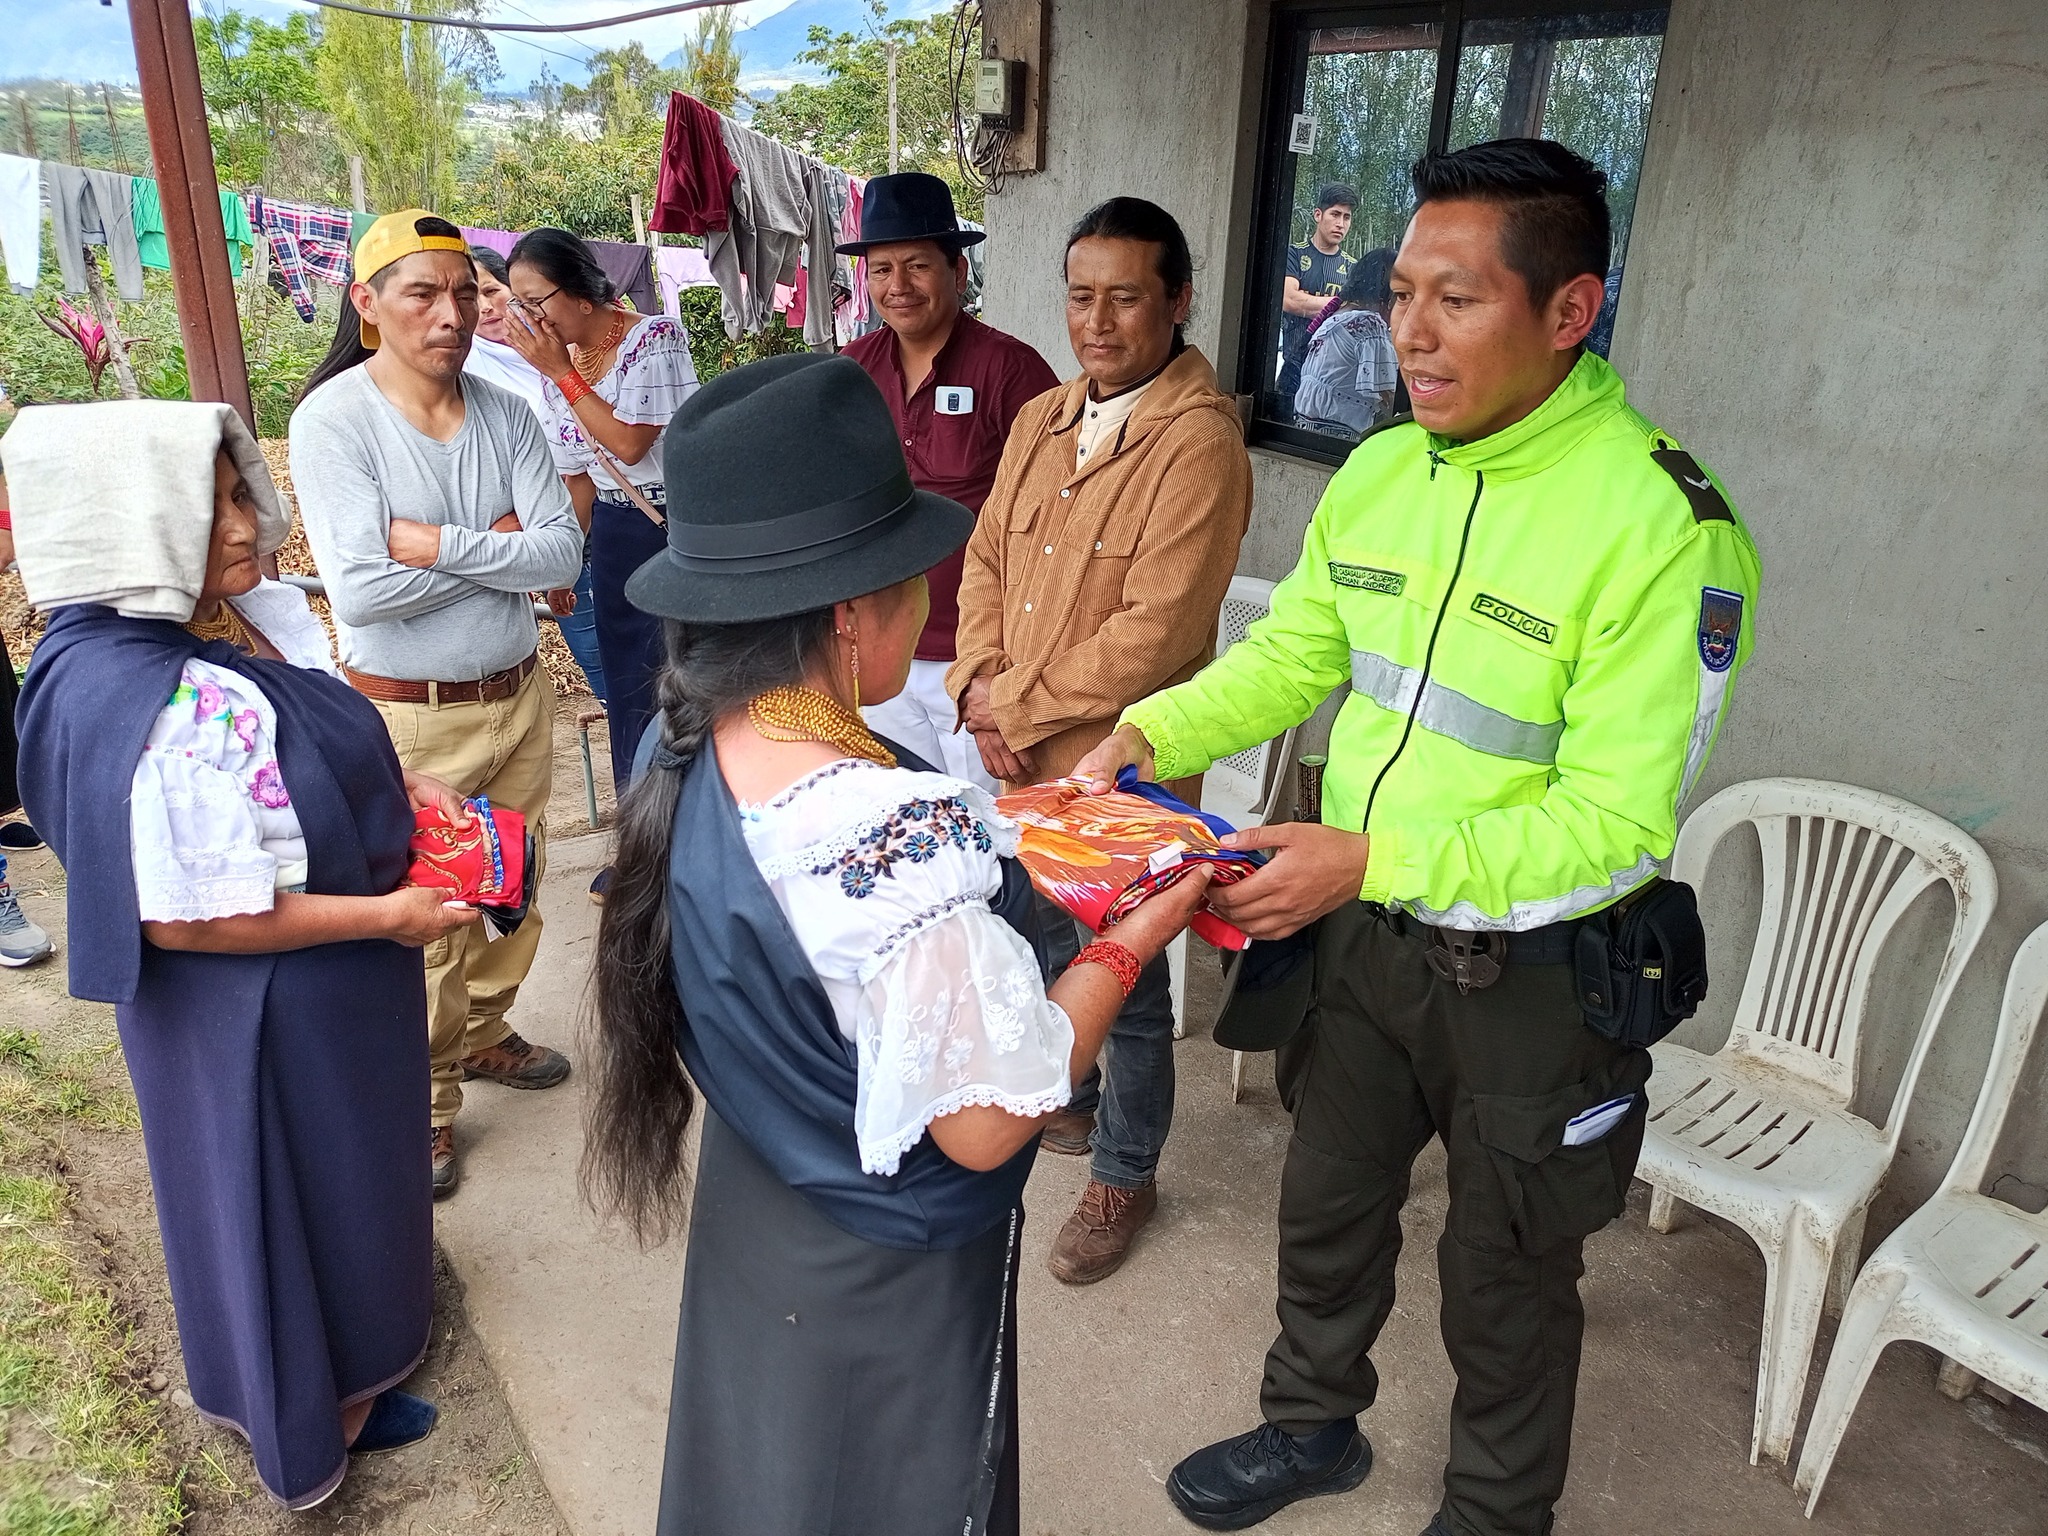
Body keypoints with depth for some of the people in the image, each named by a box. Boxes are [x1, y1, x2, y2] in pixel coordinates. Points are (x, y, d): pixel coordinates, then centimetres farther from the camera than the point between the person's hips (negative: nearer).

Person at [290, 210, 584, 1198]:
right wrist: (499, 548, -16)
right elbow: (358, 590, -23)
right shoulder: (332, 420, -13)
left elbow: (563, 556, -11)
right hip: (409, 717, -5)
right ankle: (426, 1103, 24)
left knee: (514, 886, 19)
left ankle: (483, 1033, 43)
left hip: (518, 695, 5)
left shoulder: (506, 415, 0)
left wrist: (439, 544, -21)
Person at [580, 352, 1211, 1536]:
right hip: (888, 1282, -6)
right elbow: (985, 1121, -27)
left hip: (749, 1211, 7)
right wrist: (1133, 940, -17)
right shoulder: (905, 839, -37)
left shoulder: (679, 757, -12)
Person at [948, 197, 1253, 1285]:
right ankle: (1065, 1101, 51)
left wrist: (1016, 705, -15)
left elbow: (1155, 634, -23)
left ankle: (1124, 1175, 32)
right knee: (1044, 945, 25)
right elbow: (986, 562, 9)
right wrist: (979, 687, -7)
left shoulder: (1200, 444, -19)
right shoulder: (1041, 421, 6)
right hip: (1021, 760, 7)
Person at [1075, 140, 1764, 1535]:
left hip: (1534, 974, -6)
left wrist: (1371, 860, -33)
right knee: (1327, 1202, 24)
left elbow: (1618, 824, -25)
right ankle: (1315, 1424, 53)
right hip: (1362, 934, 6)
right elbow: (1291, 655, 8)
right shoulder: (1380, 471, -2)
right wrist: (1147, 735, -8)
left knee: (1505, 1279, 17)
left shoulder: (1661, 526, -24)